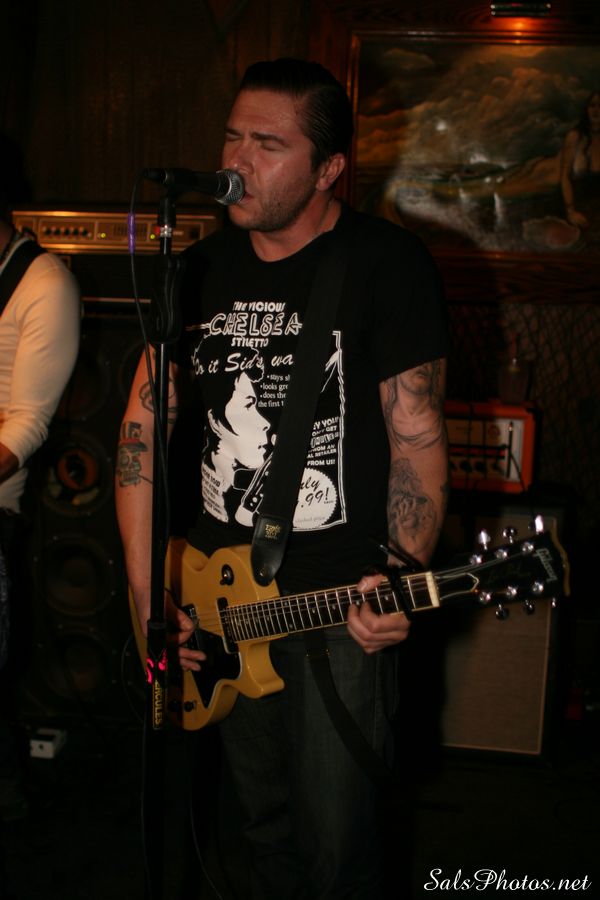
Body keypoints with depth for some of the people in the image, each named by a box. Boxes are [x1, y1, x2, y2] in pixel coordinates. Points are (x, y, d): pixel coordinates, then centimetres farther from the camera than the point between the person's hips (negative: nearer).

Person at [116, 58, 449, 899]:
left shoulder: (387, 264, -9)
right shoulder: (200, 269, 6)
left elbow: (417, 437, -10)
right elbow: (144, 424, 6)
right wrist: (145, 590, -1)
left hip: (342, 600, -5)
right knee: (262, 821, 18)